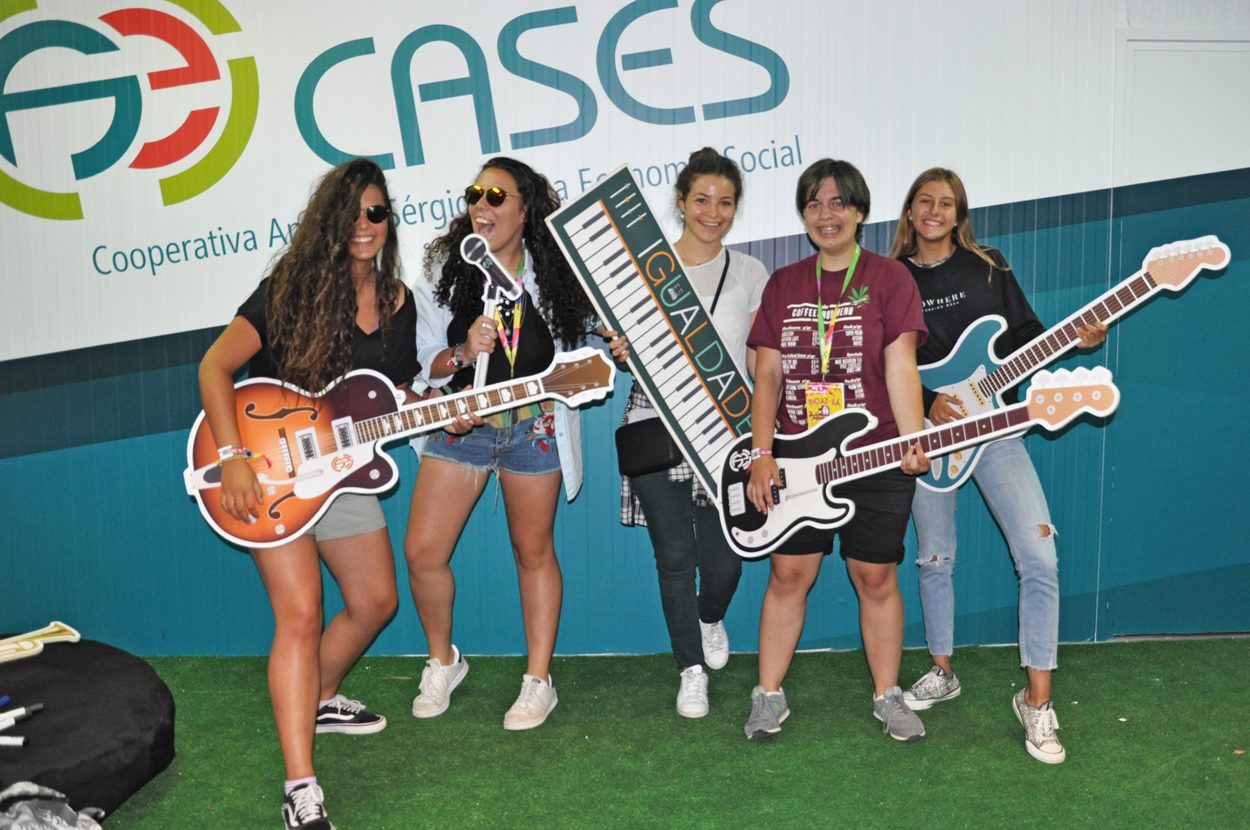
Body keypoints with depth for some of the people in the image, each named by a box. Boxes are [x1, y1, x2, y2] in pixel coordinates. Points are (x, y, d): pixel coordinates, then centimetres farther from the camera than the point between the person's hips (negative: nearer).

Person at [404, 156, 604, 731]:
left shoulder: (555, 274, -2)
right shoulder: (445, 272, 0)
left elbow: (580, 351, 10)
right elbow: (420, 363, -1)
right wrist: (462, 353, -20)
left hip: (534, 430, -1)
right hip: (460, 425, 2)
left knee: (533, 551, 8)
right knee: (422, 552, -3)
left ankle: (539, 681, 22)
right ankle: (443, 662, 22)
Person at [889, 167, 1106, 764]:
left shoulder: (988, 266, 5)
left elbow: (1027, 334, 7)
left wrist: (1075, 340, -11)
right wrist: (927, 401, -15)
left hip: (993, 426, 0)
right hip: (927, 429, 0)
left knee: (1039, 557, -12)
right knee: (935, 559, 11)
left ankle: (1037, 702, -2)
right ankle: (942, 674, 32)